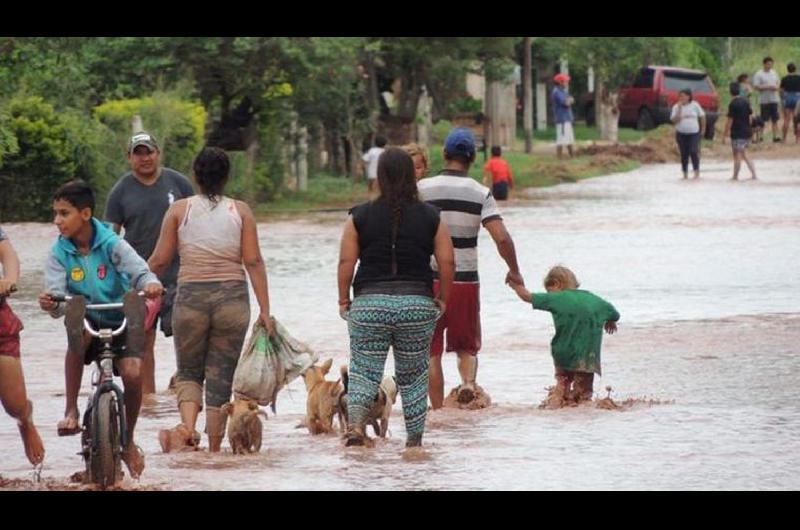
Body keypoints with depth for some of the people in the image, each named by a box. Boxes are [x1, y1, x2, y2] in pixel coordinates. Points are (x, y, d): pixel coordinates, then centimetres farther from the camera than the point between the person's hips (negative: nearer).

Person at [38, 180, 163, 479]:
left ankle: (128, 442, 3)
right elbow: (57, 297, -11)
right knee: (77, 332, -37)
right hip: (87, 322, 1)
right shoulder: (59, 254, -2)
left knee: (133, 373, -24)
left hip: (121, 322, -1)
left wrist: (151, 284, -41)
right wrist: (51, 304, -36)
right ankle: (71, 411, -28)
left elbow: (139, 270, -17)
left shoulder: (111, 244, -7)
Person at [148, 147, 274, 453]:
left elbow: (159, 261, -1)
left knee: (189, 371, 14)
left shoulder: (179, 210, 1)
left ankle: (188, 425, -13)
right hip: (232, 297, 0)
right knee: (221, 376, 8)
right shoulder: (240, 211, 2)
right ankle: (214, 447, 7)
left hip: (191, 297, 0)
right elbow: (253, 262, -2)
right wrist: (265, 311, -1)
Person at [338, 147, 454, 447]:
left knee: (364, 370, 5)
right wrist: (443, 299, 12)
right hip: (417, 304, 1)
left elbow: (346, 261, -3)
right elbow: (447, 262, 0)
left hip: (369, 304, -1)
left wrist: (343, 300, 6)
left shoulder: (360, 217, -1)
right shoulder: (430, 217, 1)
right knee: (413, 375, 13)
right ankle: (414, 439, 15)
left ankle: (355, 422, -19)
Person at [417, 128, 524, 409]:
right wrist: (514, 272, 5)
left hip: (429, 280, -1)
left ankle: (438, 410, 7)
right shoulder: (480, 193, -2)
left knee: (431, 351, 9)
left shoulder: (422, 189, -3)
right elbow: (502, 238, -9)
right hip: (465, 280, 1)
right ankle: (468, 380, -15)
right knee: (467, 346, 15)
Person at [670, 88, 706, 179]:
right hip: (681, 133, 2)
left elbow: (702, 116, 9)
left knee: (693, 151, -15)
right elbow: (674, 120, -10)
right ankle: (685, 173, 12)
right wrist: (679, 109, -17)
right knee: (684, 154, 3)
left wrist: (703, 129, 10)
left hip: (694, 133, -2)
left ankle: (697, 172, -8)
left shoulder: (694, 105, 0)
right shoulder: (676, 107, 1)